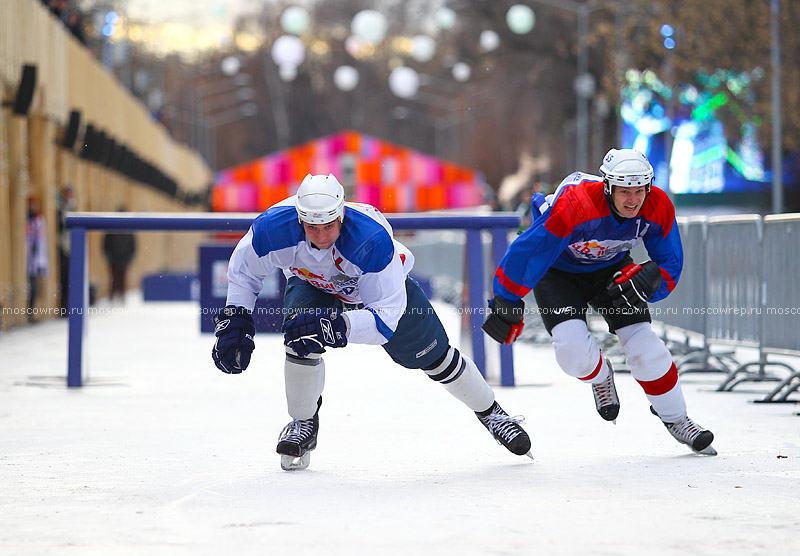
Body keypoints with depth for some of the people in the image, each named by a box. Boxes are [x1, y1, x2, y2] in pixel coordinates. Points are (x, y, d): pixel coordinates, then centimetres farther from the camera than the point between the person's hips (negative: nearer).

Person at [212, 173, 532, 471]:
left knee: (432, 356, 7)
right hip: (311, 282, 2)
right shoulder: (274, 228, -37)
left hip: (387, 284, -1)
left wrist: (336, 326, -58)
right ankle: (303, 424, -4)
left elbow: (386, 316, -44)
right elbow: (243, 270, -14)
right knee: (301, 334, -28)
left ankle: (490, 412, 33)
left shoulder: (372, 239, -45)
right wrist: (234, 320, -23)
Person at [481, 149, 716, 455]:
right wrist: (507, 302, -22)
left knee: (644, 345, -9)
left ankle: (675, 418, 13)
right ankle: (600, 376, 15)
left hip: (610, 267, 3)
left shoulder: (658, 208, -23)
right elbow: (527, 252, -29)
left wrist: (649, 279, -33)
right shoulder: (574, 205, -38)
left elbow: (670, 264, -10)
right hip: (556, 270, -3)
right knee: (573, 348, -23)